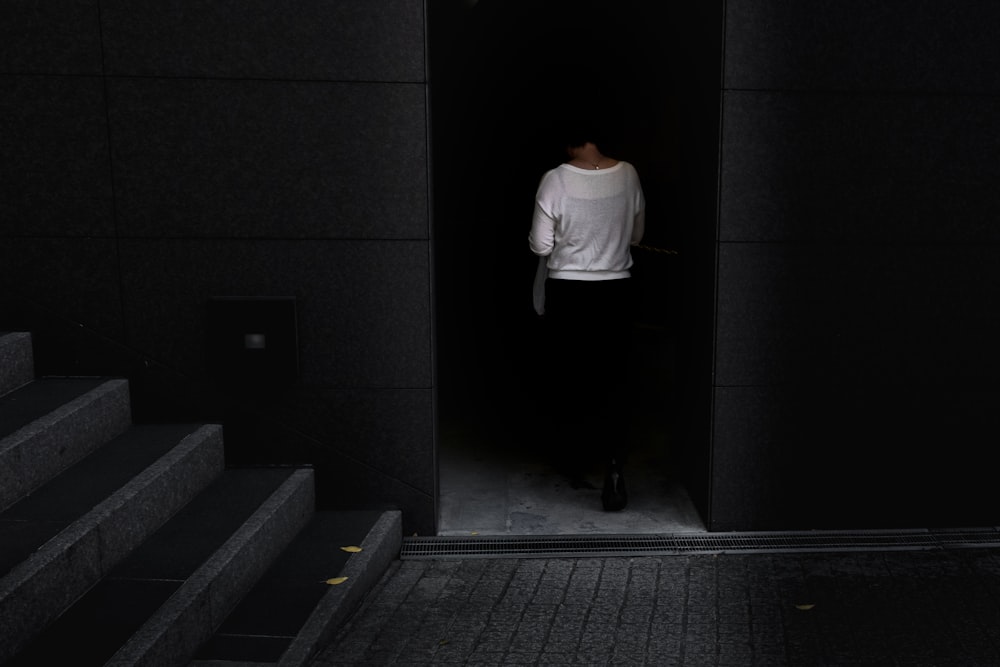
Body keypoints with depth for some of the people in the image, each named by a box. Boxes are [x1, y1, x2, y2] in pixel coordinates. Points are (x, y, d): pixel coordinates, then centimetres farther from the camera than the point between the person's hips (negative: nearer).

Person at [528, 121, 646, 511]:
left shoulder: (556, 180, -13)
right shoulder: (627, 175, -4)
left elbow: (540, 245, -10)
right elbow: (636, 235, 8)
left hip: (567, 292, -2)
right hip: (616, 290, 2)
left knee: (568, 380, 14)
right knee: (613, 383, 5)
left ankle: (574, 464, 27)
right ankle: (614, 467, -12)